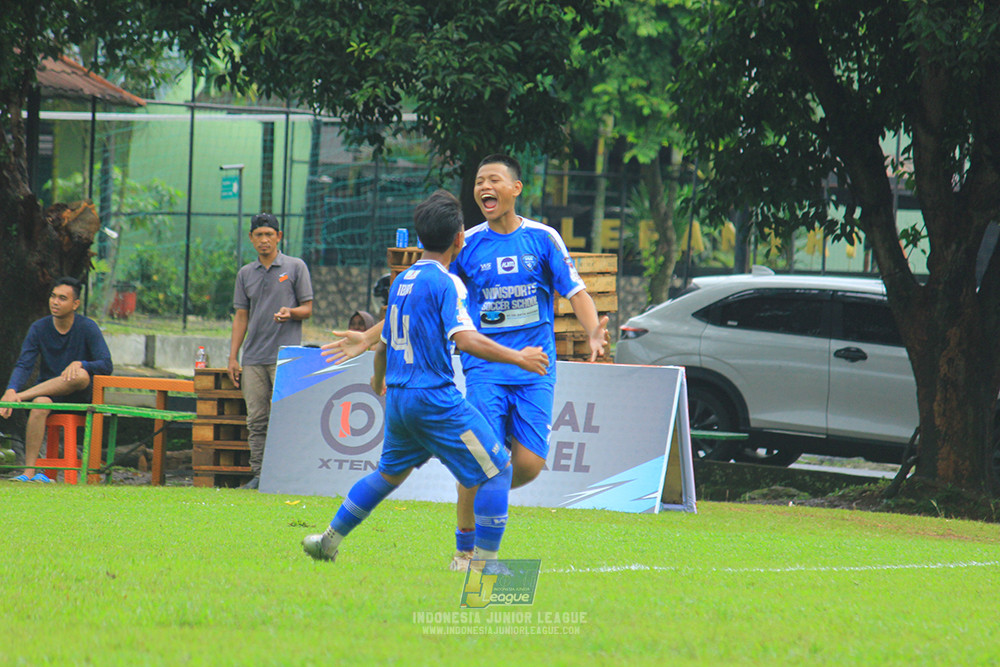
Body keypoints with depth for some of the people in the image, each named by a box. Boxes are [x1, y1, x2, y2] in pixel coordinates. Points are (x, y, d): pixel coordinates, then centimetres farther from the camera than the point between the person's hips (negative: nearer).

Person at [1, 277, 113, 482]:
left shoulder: (87, 328, -4)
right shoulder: (40, 328, 3)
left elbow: (106, 366, -12)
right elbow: (23, 365, -7)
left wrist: (79, 364, -33)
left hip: (79, 397, -1)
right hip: (47, 393, 1)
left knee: (81, 375, -36)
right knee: (40, 404, -36)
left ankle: (22, 395, -30)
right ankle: (29, 472, -40)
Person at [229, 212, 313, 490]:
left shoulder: (295, 267, 5)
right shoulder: (246, 274, 17)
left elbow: (307, 309, 4)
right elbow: (241, 316, 18)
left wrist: (290, 312, -19)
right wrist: (233, 357, 10)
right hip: (253, 359, 4)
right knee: (256, 420, 2)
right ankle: (258, 474, 4)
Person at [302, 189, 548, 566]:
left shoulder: (402, 280, 12)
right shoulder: (446, 283, -12)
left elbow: (383, 344, 24)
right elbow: (465, 340, -24)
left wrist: (379, 379, 43)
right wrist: (518, 358, -17)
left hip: (399, 396, 8)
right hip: (435, 396, -8)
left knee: (390, 472, 26)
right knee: (497, 470, -3)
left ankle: (328, 541, 30)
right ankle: (483, 561, -8)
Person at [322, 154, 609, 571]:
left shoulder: (542, 238, 2)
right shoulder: (468, 245, 4)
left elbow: (576, 293, 1)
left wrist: (594, 332, -20)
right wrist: (369, 338, 6)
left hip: (534, 370, 0)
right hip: (485, 367, 0)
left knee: (528, 465, -10)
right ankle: (465, 549, 3)